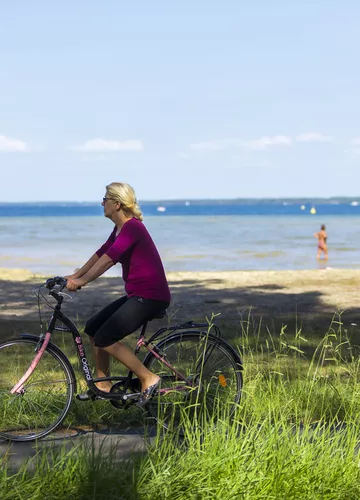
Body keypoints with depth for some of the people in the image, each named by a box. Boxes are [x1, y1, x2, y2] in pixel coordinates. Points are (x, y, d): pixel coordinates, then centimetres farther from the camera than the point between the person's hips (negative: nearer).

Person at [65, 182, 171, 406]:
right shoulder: (120, 229, 13)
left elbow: (109, 258, -28)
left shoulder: (132, 228, -18)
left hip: (151, 296, -10)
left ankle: (149, 379, -7)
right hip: (137, 294, 10)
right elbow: (101, 254, 18)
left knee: (104, 338, -14)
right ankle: (103, 384, 20)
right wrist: (76, 275, 12)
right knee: (93, 327, 11)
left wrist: (82, 281, -32)